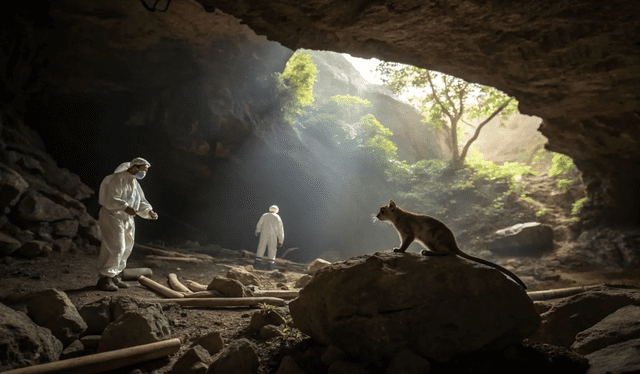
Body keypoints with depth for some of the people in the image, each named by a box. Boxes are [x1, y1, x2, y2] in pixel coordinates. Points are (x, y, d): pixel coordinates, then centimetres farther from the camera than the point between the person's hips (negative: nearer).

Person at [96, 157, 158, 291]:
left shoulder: (134, 183, 16)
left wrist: (149, 212, 0)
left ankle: (115, 277, 24)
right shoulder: (118, 179, -14)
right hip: (112, 217, -10)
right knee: (115, 249, -14)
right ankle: (105, 278, -5)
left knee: (125, 249, 13)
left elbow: (141, 202, 18)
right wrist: (125, 207, -33)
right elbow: (110, 199, -23)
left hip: (127, 220, 10)